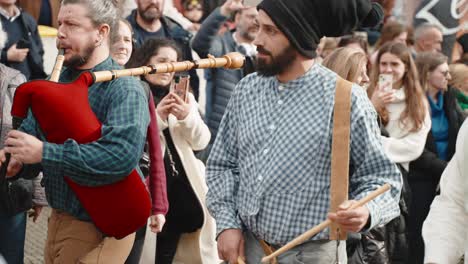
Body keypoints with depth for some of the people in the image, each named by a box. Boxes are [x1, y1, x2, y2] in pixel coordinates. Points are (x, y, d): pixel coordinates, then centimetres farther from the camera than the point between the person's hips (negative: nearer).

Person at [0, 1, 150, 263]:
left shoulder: (125, 90, -19)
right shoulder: (60, 81, 8)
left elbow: (123, 154, -34)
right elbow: (31, 130, 9)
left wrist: (44, 153, -33)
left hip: (100, 229, -7)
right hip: (58, 219, 8)